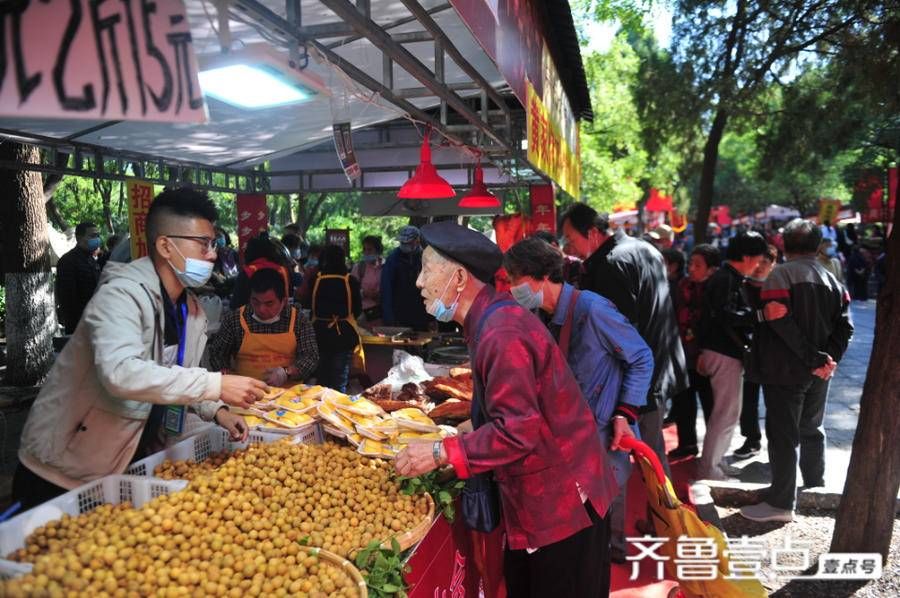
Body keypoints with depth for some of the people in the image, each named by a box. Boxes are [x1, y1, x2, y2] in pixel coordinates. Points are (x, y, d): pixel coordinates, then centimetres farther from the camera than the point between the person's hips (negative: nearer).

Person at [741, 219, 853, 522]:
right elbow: (844, 326, 3)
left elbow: (781, 321, -23)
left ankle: (781, 502, -1)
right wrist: (829, 359, -6)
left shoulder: (781, 274, -10)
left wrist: (815, 358, -19)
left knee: (782, 435, -3)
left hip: (785, 370, -7)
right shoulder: (832, 280, 12)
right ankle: (816, 488, 33)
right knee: (812, 430, 21)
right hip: (818, 373, 7)